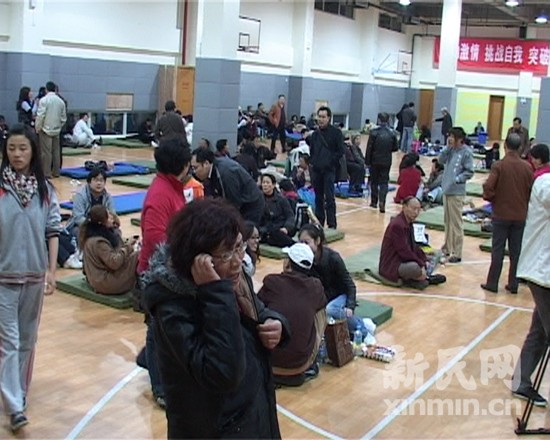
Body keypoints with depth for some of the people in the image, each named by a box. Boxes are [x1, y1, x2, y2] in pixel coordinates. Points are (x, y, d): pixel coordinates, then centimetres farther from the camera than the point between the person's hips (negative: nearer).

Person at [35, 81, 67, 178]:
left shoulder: (44, 100, -11)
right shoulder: (61, 101, 3)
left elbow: (40, 116, -12)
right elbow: (63, 117, 8)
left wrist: (37, 128, -2)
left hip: (46, 129, -5)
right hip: (57, 130, 5)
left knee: (46, 151, -2)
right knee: (56, 151, 10)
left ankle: (46, 173, -1)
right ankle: (56, 172, 14)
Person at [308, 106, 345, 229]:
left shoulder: (336, 132, -3)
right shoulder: (315, 133, 13)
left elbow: (341, 151, -7)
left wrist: (330, 162, -11)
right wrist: (311, 162, 8)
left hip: (329, 170, -5)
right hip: (316, 170, 5)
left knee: (329, 197, -8)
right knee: (318, 197, 10)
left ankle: (332, 224, -3)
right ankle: (319, 222, 18)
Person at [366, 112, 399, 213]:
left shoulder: (374, 132, -10)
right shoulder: (392, 133, -3)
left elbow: (369, 148, -10)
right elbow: (395, 148, 1)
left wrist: (367, 161, -3)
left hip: (375, 160, -1)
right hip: (386, 161, 1)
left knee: (374, 181, 13)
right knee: (384, 182, 5)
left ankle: (374, 201, 22)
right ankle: (382, 201, -13)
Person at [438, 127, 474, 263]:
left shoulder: (466, 152, -11)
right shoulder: (451, 149, 8)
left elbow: (469, 172, -11)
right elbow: (441, 160, 4)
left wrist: (457, 179, -18)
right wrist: (447, 147, -3)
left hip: (456, 192, -8)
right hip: (446, 190, 8)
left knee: (456, 223, -4)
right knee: (447, 221, 17)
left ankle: (457, 253, 0)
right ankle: (448, 247, 29)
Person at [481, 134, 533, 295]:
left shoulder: (499, 165, -12)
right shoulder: (527, 167, -4)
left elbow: (488, 188, -17)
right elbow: (532, 190, -1)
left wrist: (492, 199, 3)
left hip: (501, 214, -2)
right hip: (520, 215, 2)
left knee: (498, 250, 6)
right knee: (516, 251, 10)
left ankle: (492, 283, 9)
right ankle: (513, 284, 15)